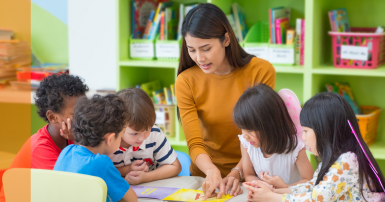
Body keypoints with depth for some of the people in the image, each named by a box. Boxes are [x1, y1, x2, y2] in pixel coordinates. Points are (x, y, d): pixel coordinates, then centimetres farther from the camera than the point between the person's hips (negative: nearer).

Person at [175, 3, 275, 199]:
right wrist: (212, 171, -28)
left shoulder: (261, 71, -8)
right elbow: (195, 144, -10)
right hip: (207, 175, 1)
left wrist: (237, 173, -18)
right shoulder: (186, 82, -6)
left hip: (250, 174, -1)